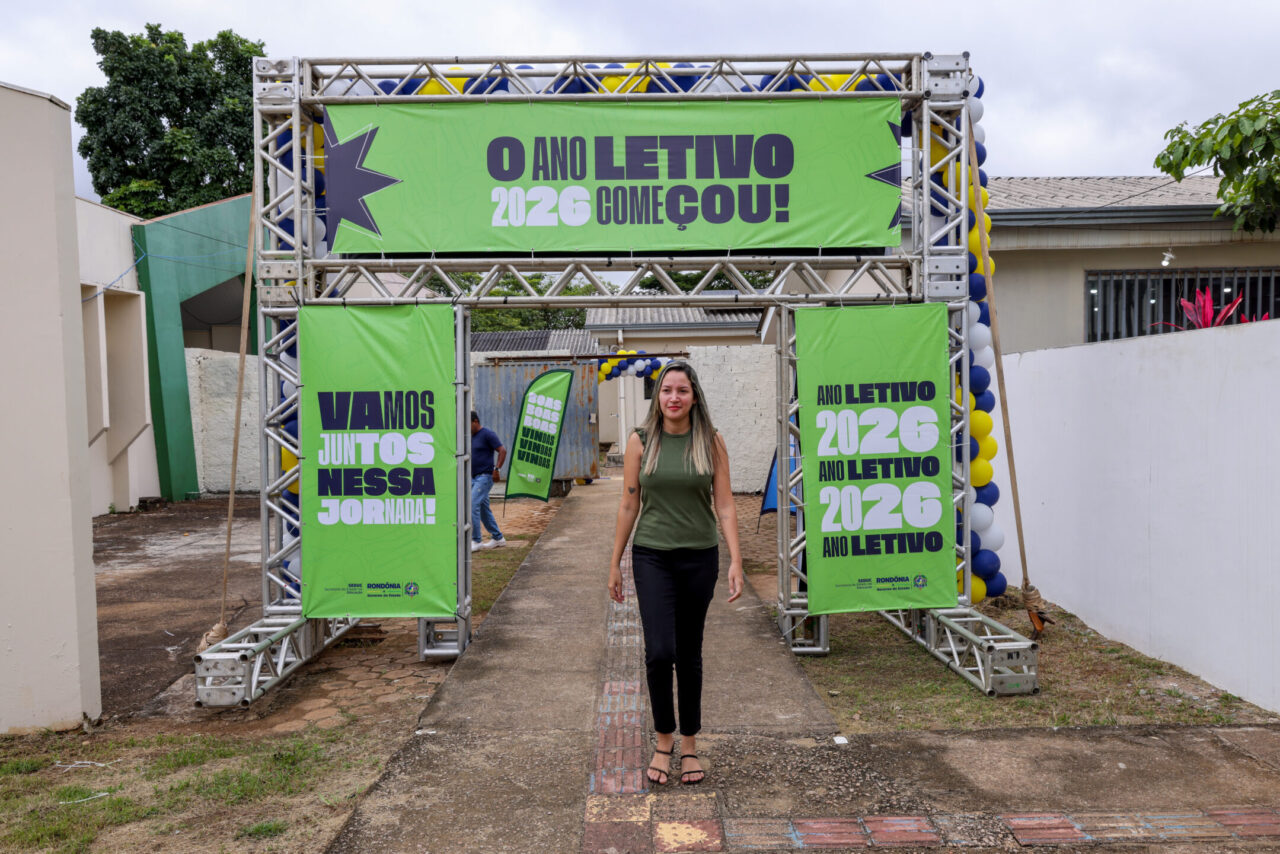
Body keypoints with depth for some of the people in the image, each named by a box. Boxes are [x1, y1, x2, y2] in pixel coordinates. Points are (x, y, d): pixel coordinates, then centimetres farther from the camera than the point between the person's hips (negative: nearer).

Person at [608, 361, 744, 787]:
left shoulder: (711, 442, -1)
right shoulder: (640, 441, -1)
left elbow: (725, 505, -1)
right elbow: (629, 505, 3)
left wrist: (736, 561, -8)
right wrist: (615, 564, 5)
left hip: (699, 558, 1)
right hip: (652, 557, -1)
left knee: (689, 654, 11)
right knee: (659, 652, -10)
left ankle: (689, 745, 26)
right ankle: (663, 739, 14)